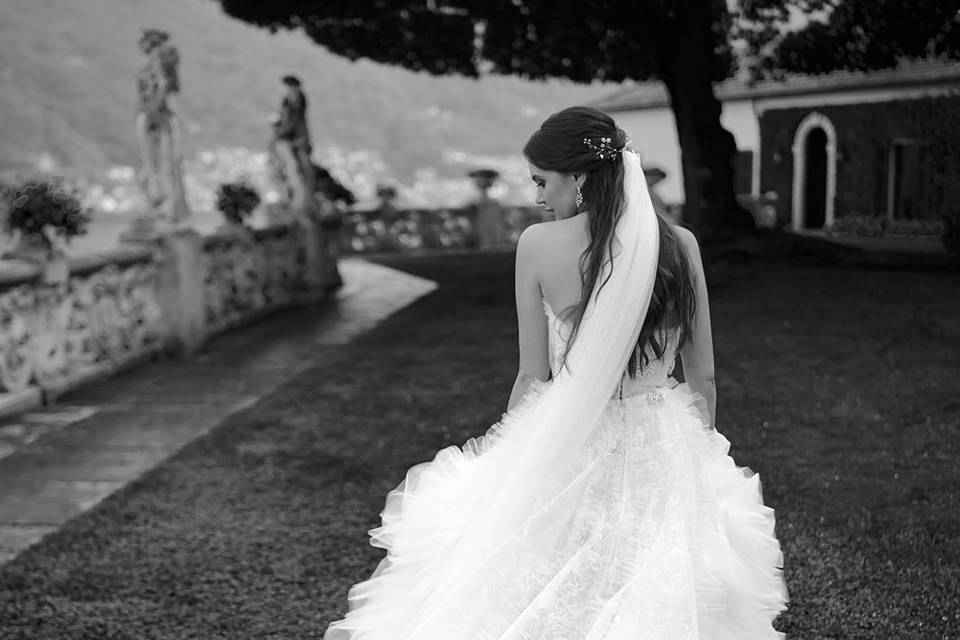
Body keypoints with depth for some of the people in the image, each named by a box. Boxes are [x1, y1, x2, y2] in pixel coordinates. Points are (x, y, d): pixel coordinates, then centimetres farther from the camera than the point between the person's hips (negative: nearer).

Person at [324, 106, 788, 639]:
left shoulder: (538, 244, -12)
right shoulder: (680, 244, -5)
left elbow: (532, 378, -6)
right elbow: (703, 380, 2)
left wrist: (505, 451, 11)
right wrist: (701, 457, 18)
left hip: (566, 451, -2)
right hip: (663, 455, 3)